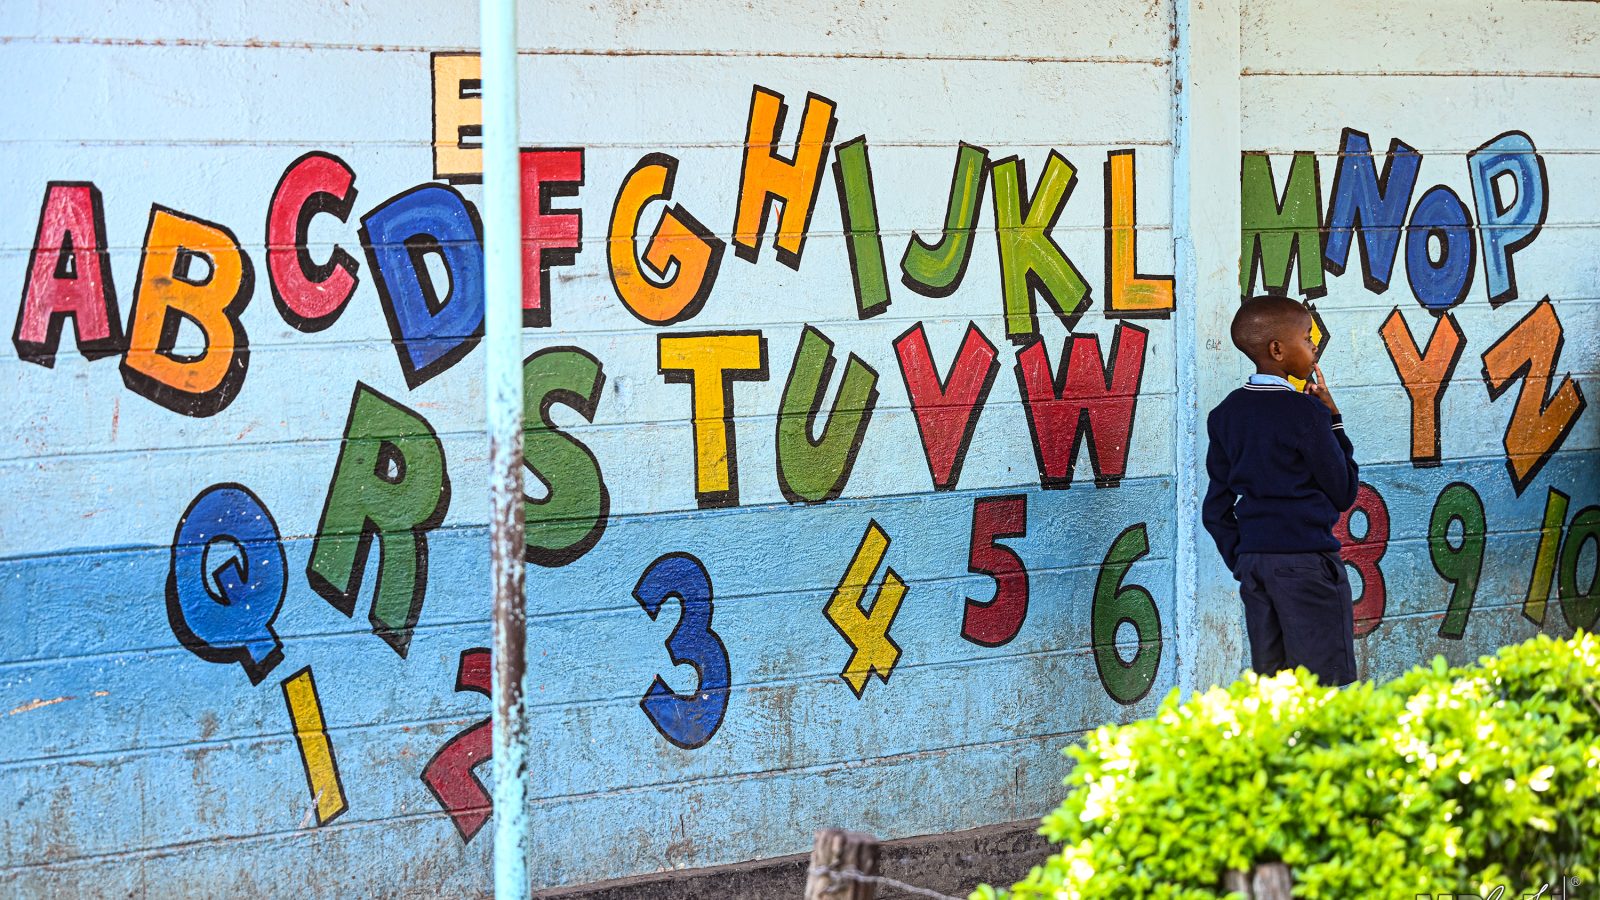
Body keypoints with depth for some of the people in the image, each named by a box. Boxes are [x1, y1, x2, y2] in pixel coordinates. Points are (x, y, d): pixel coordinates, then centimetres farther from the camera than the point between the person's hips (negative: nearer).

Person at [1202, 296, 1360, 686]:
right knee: (1322, 688, -5)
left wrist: (1240, 562, 18)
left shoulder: (1225, 415, 10)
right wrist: (1333, 420, 1)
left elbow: (1216, 510, 13)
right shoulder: (1306, 412, -11)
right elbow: (1344, 493, -3)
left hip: (1253, 560, 7)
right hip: (1306, 560, -7)